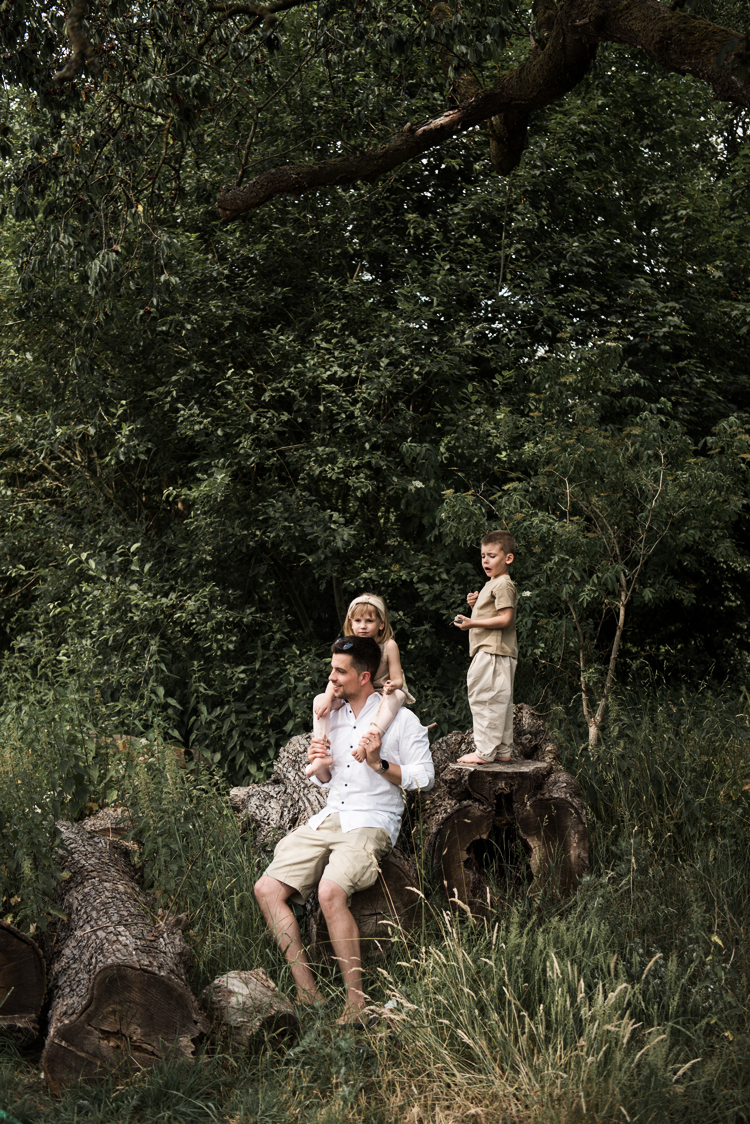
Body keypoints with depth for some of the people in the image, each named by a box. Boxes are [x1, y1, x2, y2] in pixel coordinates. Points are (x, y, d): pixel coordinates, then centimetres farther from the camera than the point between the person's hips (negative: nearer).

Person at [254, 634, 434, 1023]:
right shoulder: (332, 716, 17)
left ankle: (356, 998, -20)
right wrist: (320, 766, 2)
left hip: (372, 822, -7)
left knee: (330, 891, -33)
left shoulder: (400, 719, -2)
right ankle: (307, 991, -11)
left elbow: (425, 777, -3)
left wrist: (379, 764, -15)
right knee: (267, 888, -13)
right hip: (328, 817, 7)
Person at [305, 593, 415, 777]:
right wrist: (328, 698, -29)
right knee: (319, 700, -15)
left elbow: (397, 679, -13)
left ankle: (366, 740, -51)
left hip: (381, 695, -4)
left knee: (397, 696, -38)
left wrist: (392, 685, -39)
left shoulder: (388, 645, -13)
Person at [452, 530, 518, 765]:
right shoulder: (492, 584, 21)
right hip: (489, 651, 11)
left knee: (486, 699, -9)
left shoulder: (503, 584, -11)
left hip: (493, 653, -11)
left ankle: (484, 752, -7)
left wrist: (473, 623, -19)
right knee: (499, 701, 12)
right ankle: (503, 750, 17)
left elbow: (505, 619, -19)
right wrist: (475, 606, 8)